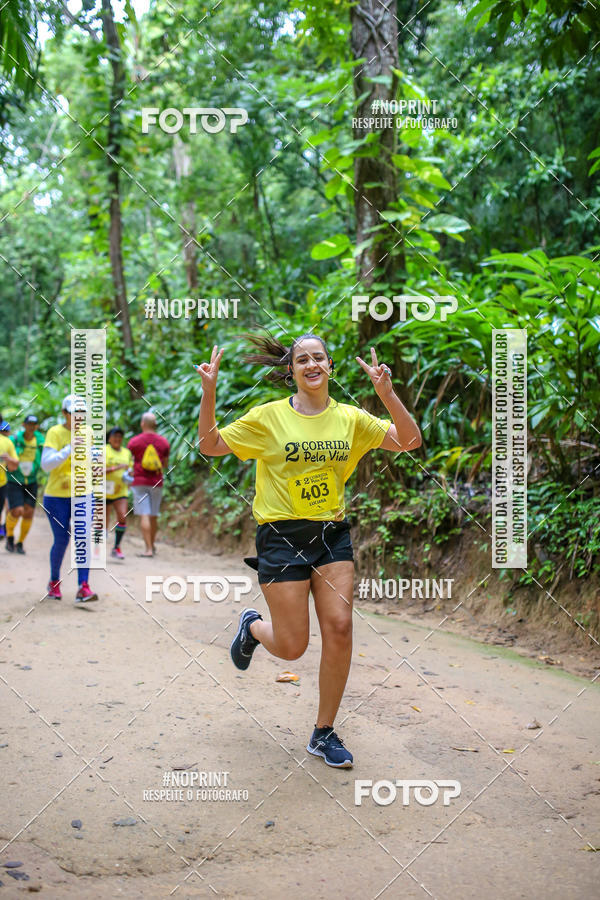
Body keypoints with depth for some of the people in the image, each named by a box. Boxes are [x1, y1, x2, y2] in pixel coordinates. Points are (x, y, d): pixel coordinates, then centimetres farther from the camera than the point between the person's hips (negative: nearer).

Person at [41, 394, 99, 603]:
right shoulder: (55, 433, -9)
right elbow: (46, 464, -18)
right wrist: (70, 448, -27)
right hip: (57, 497, -3)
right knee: (61, 541, 2)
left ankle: (83, 588, -13)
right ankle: (54, 582, 27)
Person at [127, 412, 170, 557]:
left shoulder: (134, 441, -6)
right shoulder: (163, 442, 3)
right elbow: (165, 464, 11)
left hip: (139, 481, -3)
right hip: (157, 482, 3)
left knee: (144, 515, -5)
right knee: (154, 515, 15)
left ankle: (149, 549, -11)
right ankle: (152, 544, 30)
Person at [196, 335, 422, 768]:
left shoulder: (350, 418, 4)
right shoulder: (270, 416, -3)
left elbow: (409, 440, -1)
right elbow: (211, 445, -1)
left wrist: (386, 392, -14)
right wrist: (209, 391, -14)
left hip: (332, 535, 3)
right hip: (282, 537, -3)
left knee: (339, 627, -8)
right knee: (291, 647, -4)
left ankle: (325, 733, 9)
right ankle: (253, 625, 34)